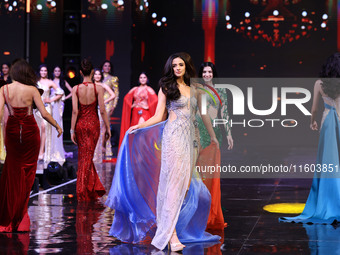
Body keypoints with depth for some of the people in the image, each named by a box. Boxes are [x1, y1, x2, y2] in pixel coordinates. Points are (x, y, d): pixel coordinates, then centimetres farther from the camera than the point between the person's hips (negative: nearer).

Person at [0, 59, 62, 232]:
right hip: (30, 130, -2)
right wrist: (57, 126, 5)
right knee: (27, 170, 9)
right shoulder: (32, 90, -10)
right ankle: (20, 214, 12)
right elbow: (44, 114, -10)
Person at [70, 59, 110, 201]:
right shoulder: (98, 88, -8)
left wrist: (72, 130, -3)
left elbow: (74, 111, -7)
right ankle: (82, 191, 7)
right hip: (93, 123, -1)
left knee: (83, 156, 15)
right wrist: (107, 127, 1)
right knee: (88, 157, 6)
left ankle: (95, 188, 23)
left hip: (80, 124, 1)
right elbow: (102, 110, -8)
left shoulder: (76, 89, -5)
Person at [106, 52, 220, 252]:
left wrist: (213, 136, 21)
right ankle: (171, 234, -17)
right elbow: (158, 116, 0)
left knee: (188, 181, 0)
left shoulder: (194, 90, 16)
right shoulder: (167, 88, 4)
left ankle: (179, 227, 6)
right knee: (174, 180, -13)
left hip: (190, 137, 5)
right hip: (174, 136, -5)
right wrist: (139, 126, -13)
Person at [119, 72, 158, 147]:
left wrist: (148, 107, -11)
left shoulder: (149, 89, 0)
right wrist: (131, 105, 4)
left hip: (144, 113, -5)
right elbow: (127, 98, 16)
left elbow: (155, 100, -12)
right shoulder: (135, 89, 14)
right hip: (135, 113, 5)